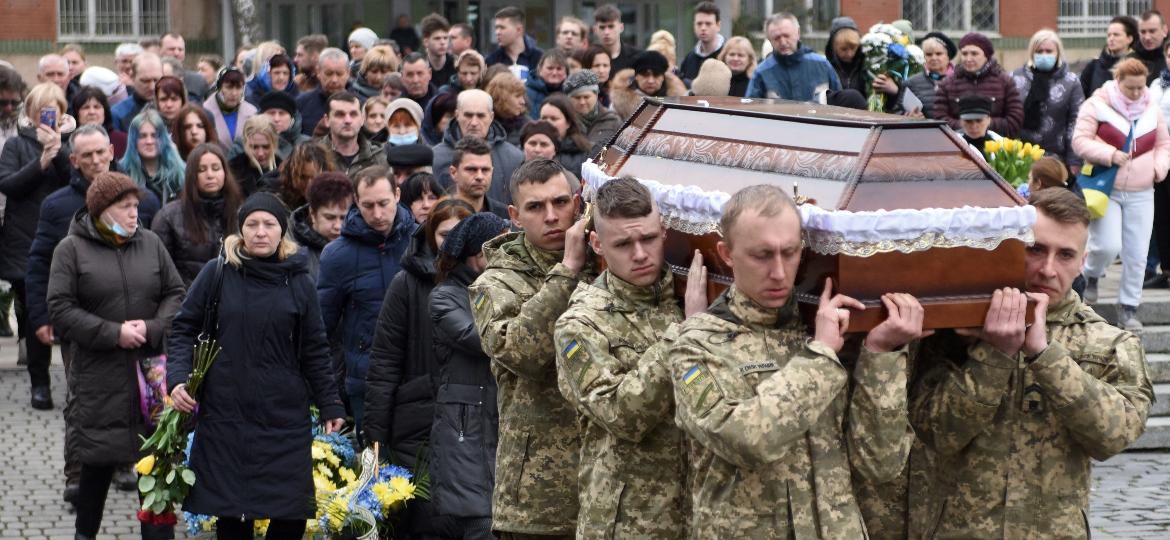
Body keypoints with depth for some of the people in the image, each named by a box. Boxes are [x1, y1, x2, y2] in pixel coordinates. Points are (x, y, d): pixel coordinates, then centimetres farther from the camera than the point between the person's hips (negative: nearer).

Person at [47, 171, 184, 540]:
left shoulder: (149, 243, 8)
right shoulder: (71, 249, -2)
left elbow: (176, 294, 9)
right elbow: (61, 309, -7)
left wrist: (153, 328, -10)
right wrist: (114, 333, -14)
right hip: (99, 380, -2)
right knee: (99, 462, 6)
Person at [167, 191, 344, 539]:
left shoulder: (298, 283, 5)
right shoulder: (218, 273, 2)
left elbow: (314, 351, 9)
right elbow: (184, 330, 6)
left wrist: (330, 406, 8)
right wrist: (177, 378, -8)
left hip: (285, 419, 1)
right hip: (225, 417, 0)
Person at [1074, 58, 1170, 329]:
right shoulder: (1097, 105, -6)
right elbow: (1080, 141, -10)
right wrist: (1110, 155, -22)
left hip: (1141, 194, 4)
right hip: (1106, 190, -4)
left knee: (1137, 255, 2)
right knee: (1108, 245, -15)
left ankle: (1129, 309, 13)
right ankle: (1090, 276, 19)